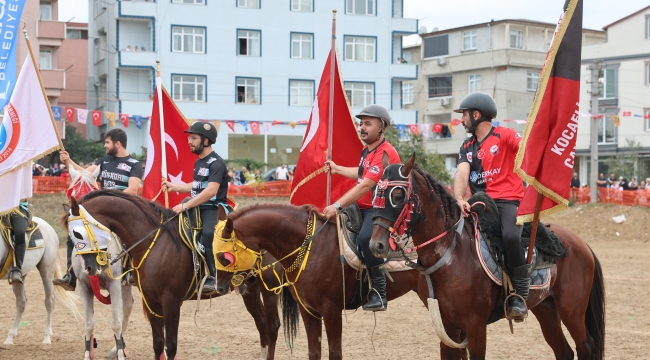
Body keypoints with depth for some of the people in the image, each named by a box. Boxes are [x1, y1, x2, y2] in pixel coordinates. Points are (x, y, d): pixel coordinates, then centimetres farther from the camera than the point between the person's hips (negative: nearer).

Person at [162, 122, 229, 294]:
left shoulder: (216, 163, -13)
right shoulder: (198, 162, 15)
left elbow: (210, 191, -26)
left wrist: (185, 206, -29)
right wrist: (173, 186, 22)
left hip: (214, 209, -10)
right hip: (197, 208, 10)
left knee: (208, 233, -36)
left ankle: (212, 277, -32)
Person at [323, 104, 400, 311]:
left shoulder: (384, 153, -18)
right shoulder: (367, 151, 13)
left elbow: (365, 185, -26)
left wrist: (338, 206, -29)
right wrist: (337, 169, 36)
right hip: (363, 208, 11)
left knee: (365, 238, -34)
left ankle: (379, 294, -27)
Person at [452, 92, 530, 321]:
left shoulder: (504, 135, 1)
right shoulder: (467, 147, 17)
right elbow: (461, 174, 1)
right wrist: (459, 199, -18)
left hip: (508, 200, -7)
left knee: (510, 236, -34)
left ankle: (520, 295, -21)